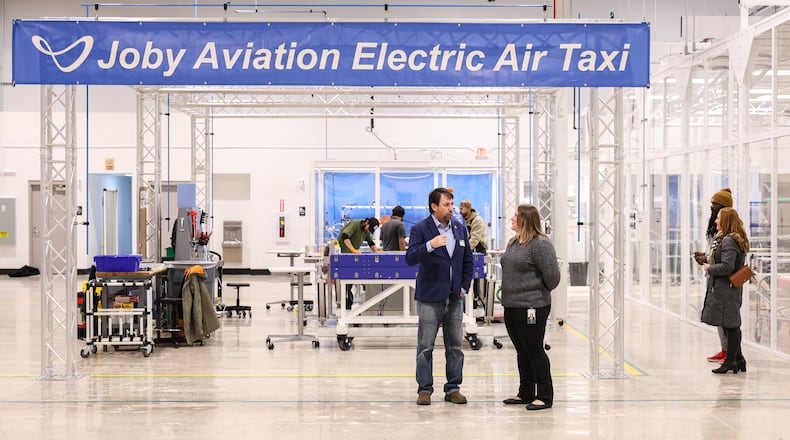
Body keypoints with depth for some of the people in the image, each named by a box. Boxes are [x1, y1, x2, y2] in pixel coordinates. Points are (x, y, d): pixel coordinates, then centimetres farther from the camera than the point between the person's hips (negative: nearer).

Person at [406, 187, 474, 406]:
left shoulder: (460, 229, 9)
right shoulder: (420, 229, -6)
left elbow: (468, 261, 16)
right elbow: (410, 258, -17)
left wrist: (464, 287, 8)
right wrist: (430, 245, -31)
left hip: (455, 298, 5)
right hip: (430, 297, -5)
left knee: (455, 345, 8)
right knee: (425, 346, 1)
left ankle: (453, 388, 17)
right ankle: (424, 389, 10)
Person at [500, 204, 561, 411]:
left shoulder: (541, 244, -15)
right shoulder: (513, 243, 13)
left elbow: (552, 275, -16)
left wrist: (541, 293, -1)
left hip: (531, 306, -9)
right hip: (511, 306, 9)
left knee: (534, 351, -2)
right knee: (522, 352, 15)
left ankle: (545, 396, 7)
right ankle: (525, 394, 24)